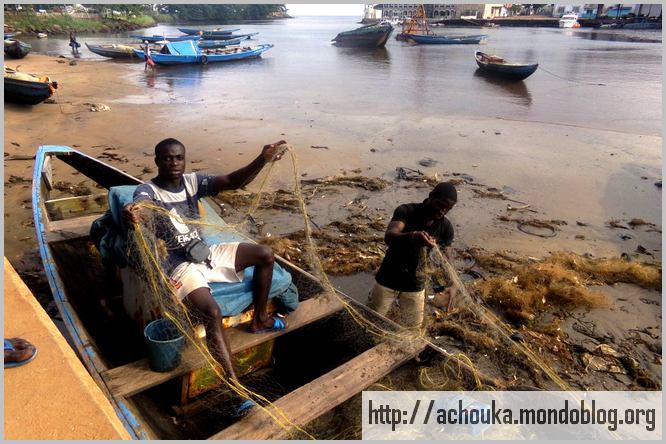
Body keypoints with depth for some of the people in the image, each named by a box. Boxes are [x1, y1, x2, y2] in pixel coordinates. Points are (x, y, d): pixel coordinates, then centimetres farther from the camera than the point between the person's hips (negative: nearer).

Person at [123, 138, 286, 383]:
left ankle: (259, 319, 17)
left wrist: (262, 160, -29)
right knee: (213, 311, -30)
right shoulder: (148, 190, -12)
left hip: (204, 252, 7)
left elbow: (232, 181, -12)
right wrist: (133, 213, -64)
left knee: (265, 254, 1)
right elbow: (142, 208, -37)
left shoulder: (192, 181, 3)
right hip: (178, 264, -7)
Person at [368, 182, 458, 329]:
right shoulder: (406, 211, -20)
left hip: (415, 286, 3)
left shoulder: (446, 227, -8)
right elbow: (388, 237, -36)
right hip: (388, 281, -3)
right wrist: (413, 236, -57)